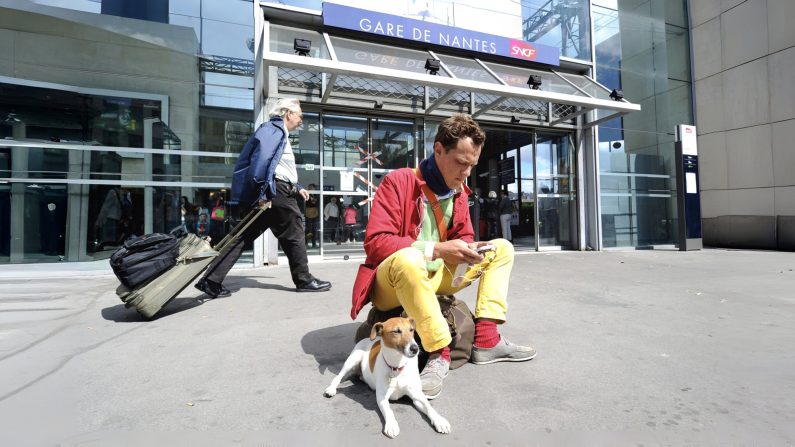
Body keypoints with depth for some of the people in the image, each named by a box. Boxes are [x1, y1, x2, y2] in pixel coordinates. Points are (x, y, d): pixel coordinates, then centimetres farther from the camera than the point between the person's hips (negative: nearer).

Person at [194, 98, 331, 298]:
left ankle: (211, 281, 7)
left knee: (243, 236, 7)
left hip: (265, 193, 10)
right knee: (293, 235, 2)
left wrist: (297, 188, 34)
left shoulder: (277, 131, 27)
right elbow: (261, 159, -21)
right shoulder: (274, 129, -6)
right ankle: (304, 280, 14)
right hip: (275, 192, -10)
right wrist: (262, 192, -25)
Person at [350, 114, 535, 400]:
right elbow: (375, 243, -23)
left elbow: (463, 237, 11)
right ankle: (439, 353, -24)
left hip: (436, 277, 7)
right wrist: (436, 250, -29)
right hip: (391, 284, -7)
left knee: (502, 248, 4)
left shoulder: (458, 190, 4)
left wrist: (467, 251, -14)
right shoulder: (399, 181, -16)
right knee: (409, 258, -41)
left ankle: (486, 340, -6)